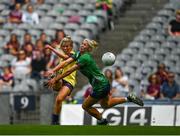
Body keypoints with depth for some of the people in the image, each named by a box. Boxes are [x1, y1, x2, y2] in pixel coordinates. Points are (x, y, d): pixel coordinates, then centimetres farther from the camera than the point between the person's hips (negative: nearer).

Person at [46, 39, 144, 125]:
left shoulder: (85, 58, -24)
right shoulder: (79, 54, 3)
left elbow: (69, 71, -25)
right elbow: (66, 63, -1)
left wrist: (55, 79, -23)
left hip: (100, 86, -9)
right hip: (104, 83, 10)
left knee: (85, 106, 6)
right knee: (105, 105, 29)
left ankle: (102, 121, 22)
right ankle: (128, 98, 28)